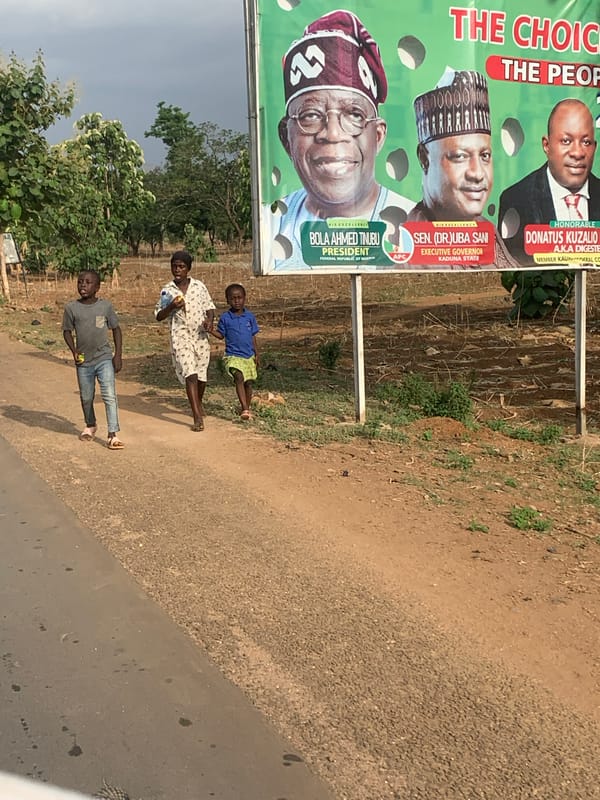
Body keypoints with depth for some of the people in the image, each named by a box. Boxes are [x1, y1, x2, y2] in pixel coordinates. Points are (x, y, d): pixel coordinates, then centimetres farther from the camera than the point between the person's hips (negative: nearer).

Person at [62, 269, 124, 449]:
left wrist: (118, 354, -1)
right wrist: (74, 351, -9)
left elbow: (116, 329, 4)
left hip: (104, 358, -2)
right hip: (83, 362, 2)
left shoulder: (106, 306, -4)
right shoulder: (71, 307, -3)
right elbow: (67, 331, 6)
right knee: (86, 397, 16)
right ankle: (90, 426, 41)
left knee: (109, 396, -12)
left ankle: (113, 435, -12)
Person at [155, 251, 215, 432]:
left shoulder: (199, 286, 2)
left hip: (200, 334, 2)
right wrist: (171, 307, -15)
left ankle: (199, 403, 42)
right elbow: (158, 316, 4)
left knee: (202, 373, 13)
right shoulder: (167, 290, 0)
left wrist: (209, 319, -10)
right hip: (180, 336, -2)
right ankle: (197, 416, -18)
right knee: (189, 373, -15)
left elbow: (209, 307, 11)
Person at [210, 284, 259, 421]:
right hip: (233, 356, -3)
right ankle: (245, 409, -28)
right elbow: (221, 335, 5)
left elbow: (253, 336, 10)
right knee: (239, 377, -24)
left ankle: (247, 408, 28)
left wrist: (256, 354, 10)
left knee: (248, 383, 10)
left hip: (249, 356, 4)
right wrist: (210, 330, -14)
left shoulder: (250, 316, 4)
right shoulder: (225, 318, -2)